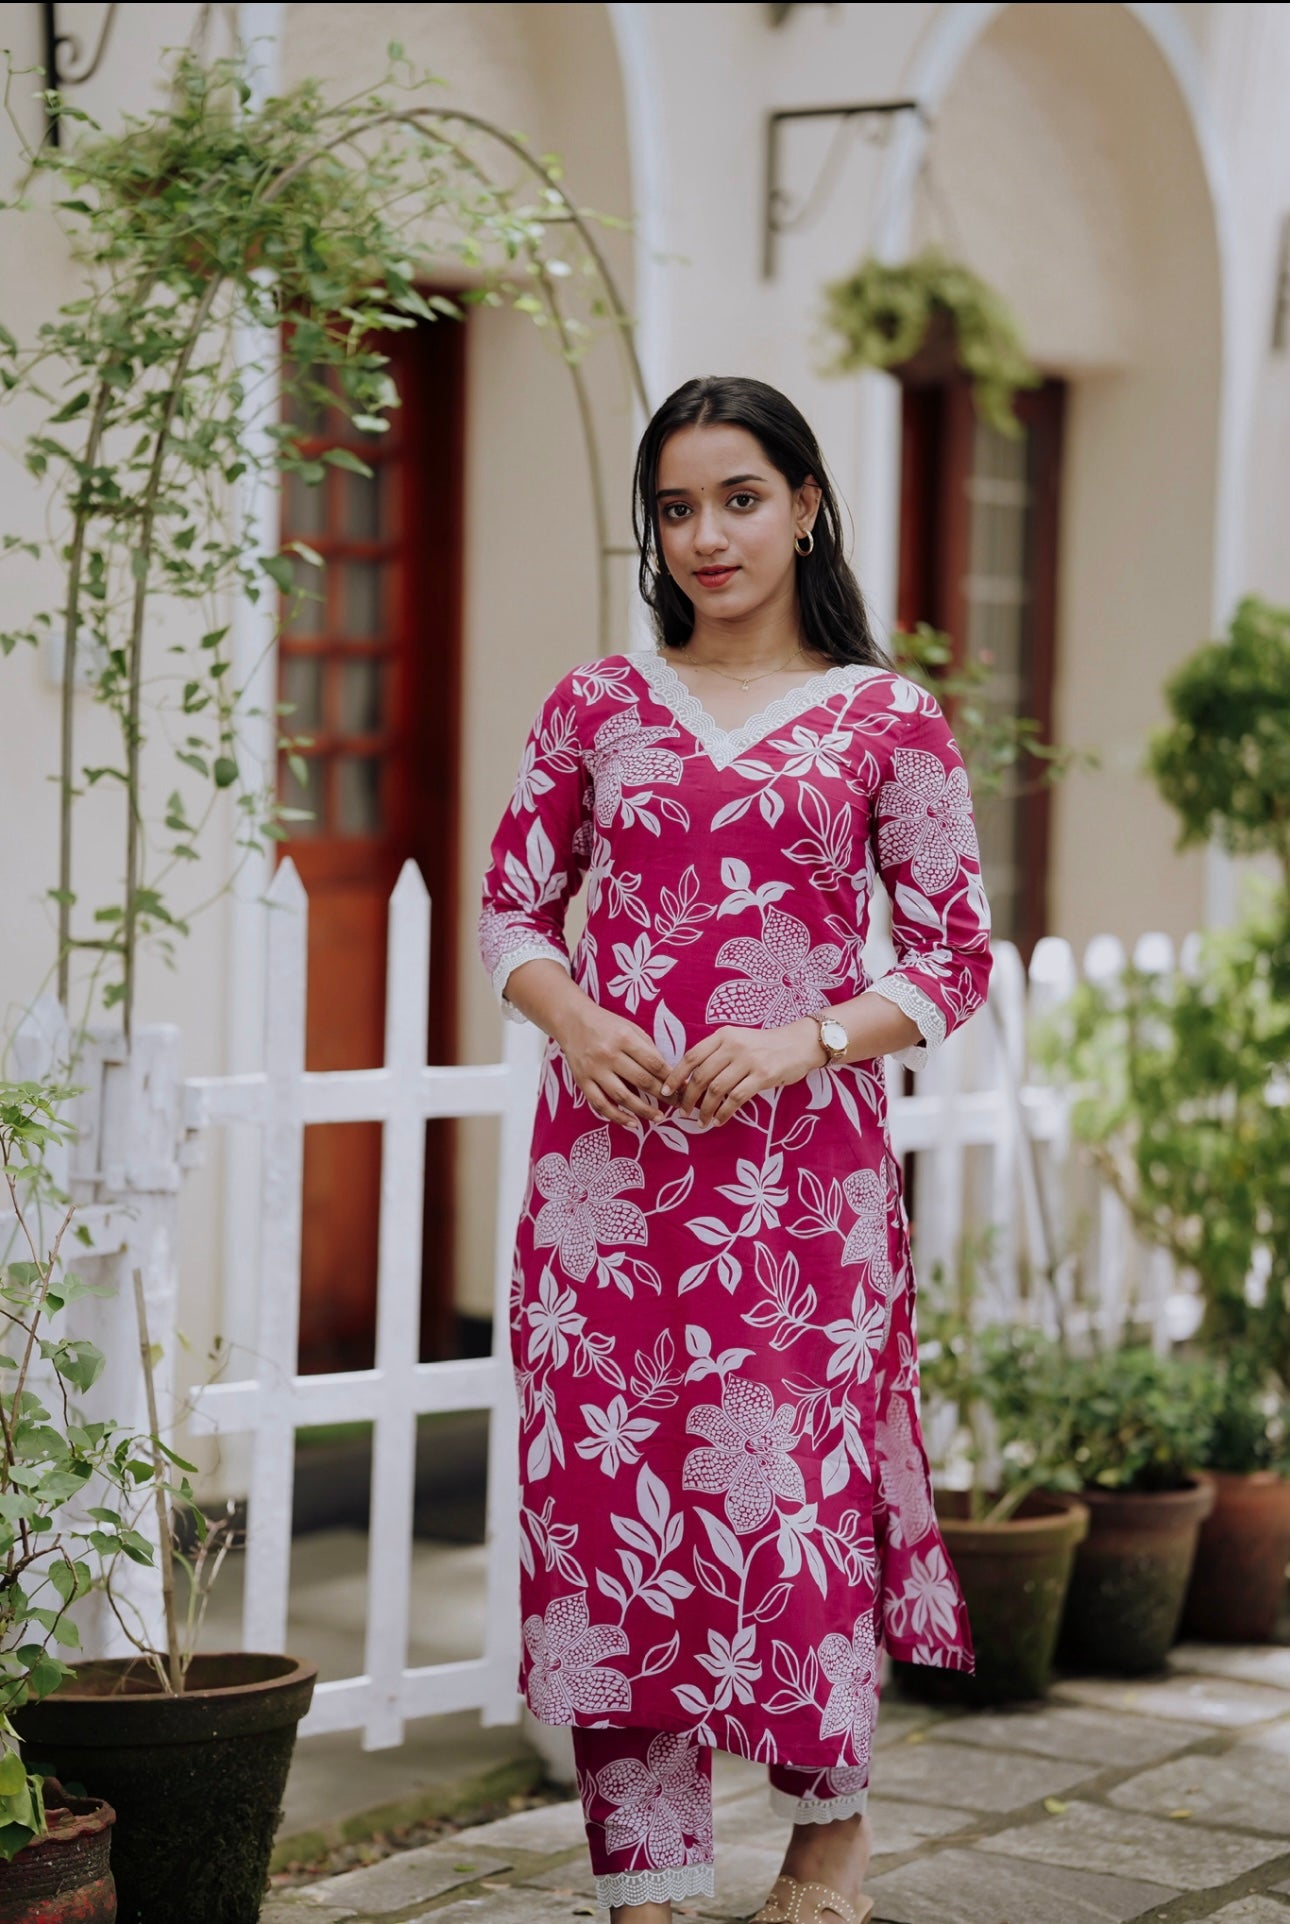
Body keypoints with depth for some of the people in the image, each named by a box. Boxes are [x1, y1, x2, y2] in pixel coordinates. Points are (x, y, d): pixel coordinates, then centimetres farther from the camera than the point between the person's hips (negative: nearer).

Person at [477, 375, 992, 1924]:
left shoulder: (889, 721, 3)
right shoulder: (595, 706, 9)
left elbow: (955, 954, 3)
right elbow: (512, 909, 13)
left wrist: (808, 1042, -12)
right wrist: (574, 1022, -7)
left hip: (801, 1159, -2)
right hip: (609, 1155, 2)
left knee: (788, 1488, -2)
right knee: (606, 1495, 0)